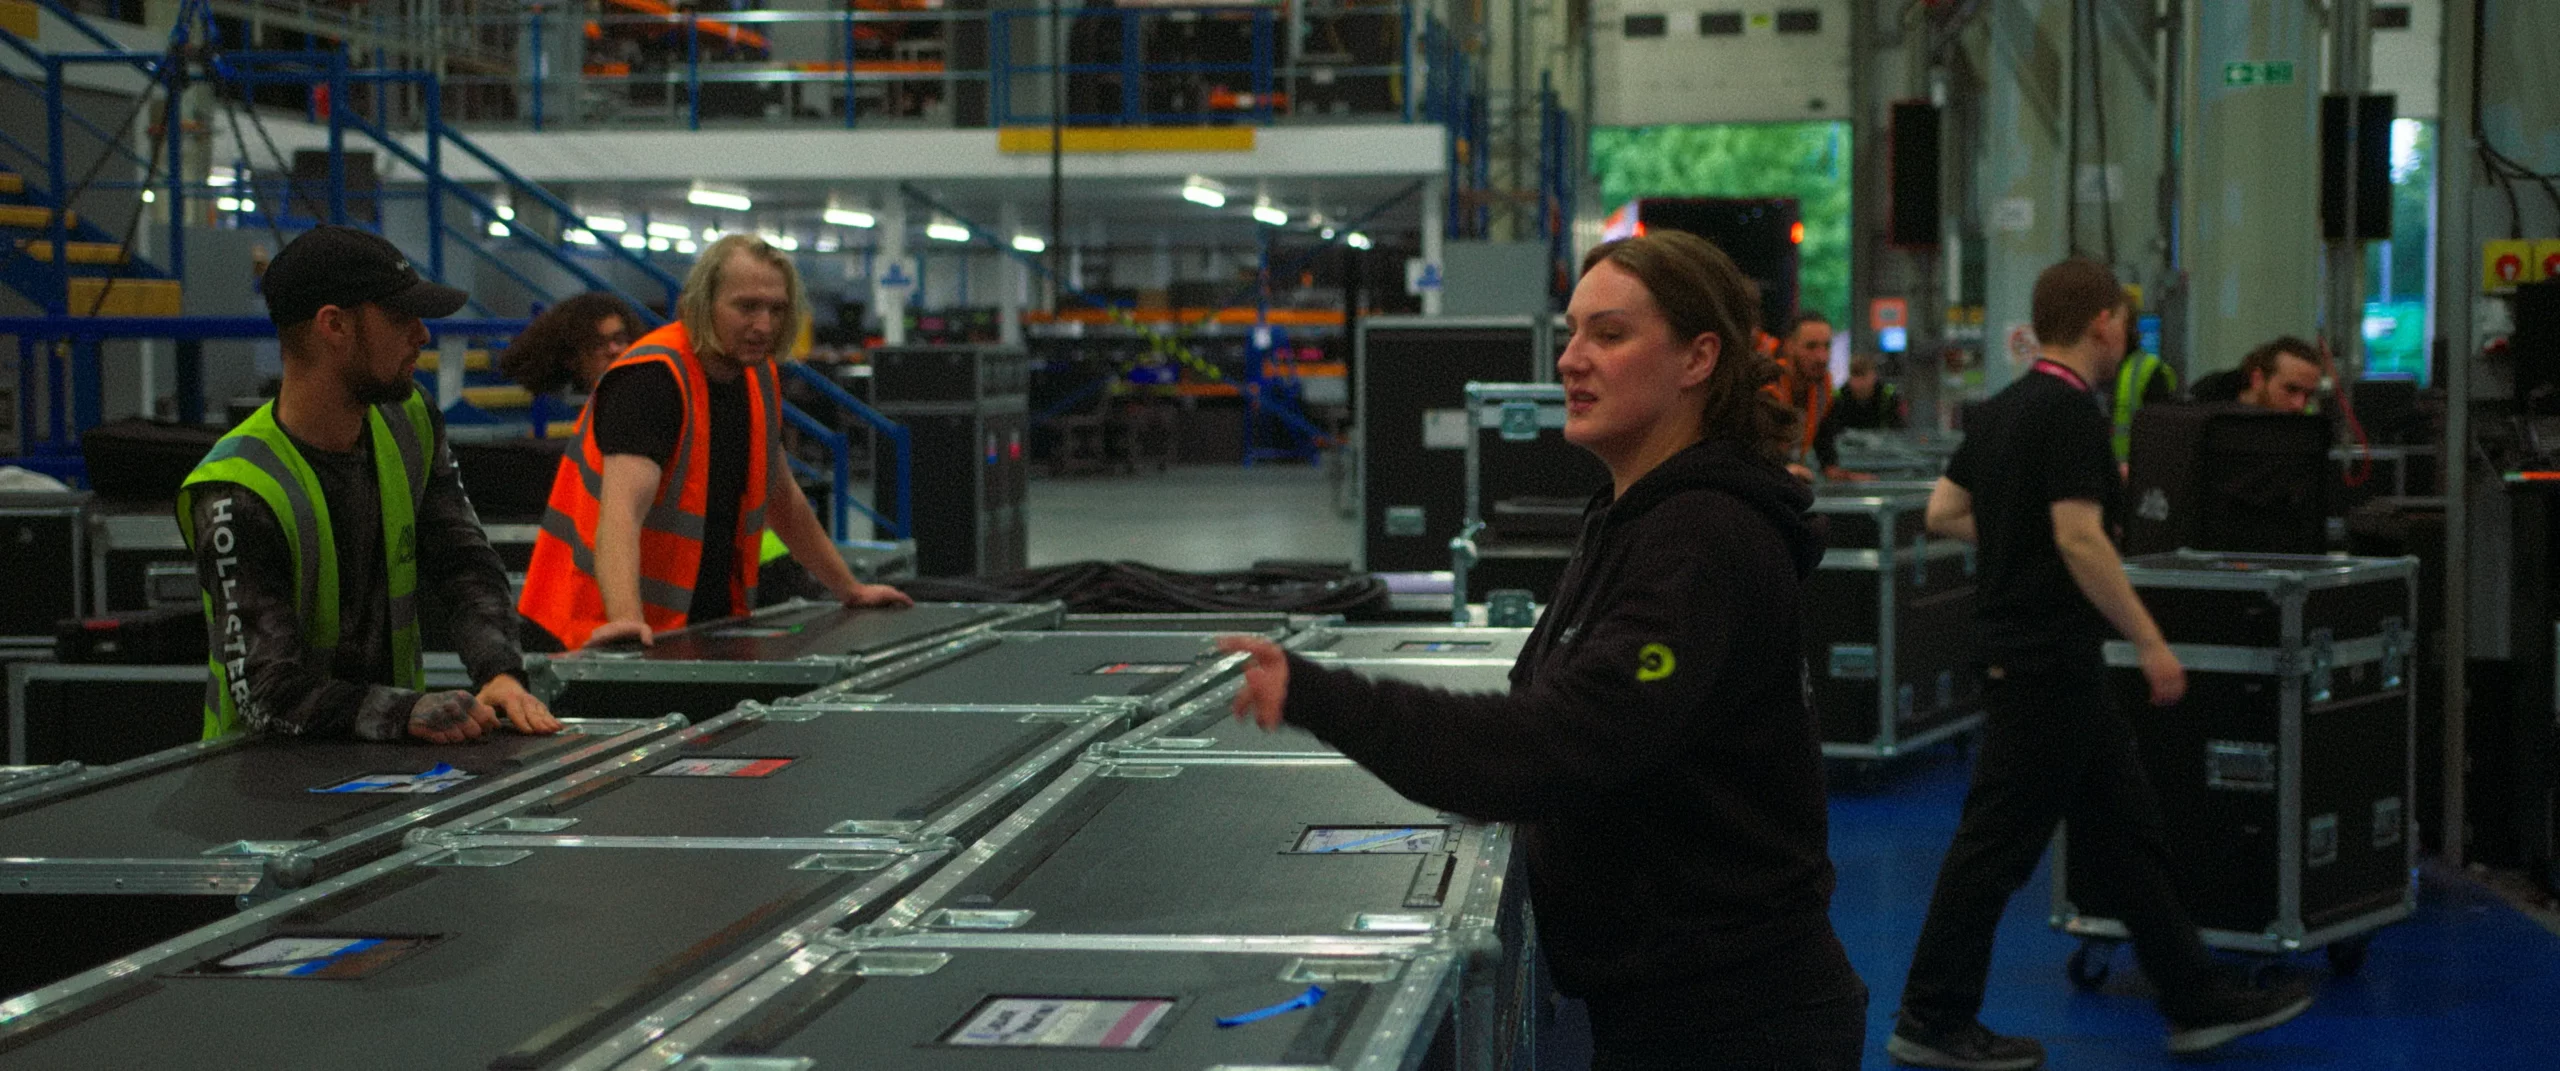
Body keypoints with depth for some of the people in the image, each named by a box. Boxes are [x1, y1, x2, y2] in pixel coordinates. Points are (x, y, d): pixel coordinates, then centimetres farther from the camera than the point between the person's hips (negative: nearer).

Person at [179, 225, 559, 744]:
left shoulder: (409, 424, 4)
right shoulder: (236, 496, -19)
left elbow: (467, 564, 3)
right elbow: (267, 693, -23)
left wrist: (501, 673, -17)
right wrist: (409, 712, -37)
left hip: (391, 758, 5)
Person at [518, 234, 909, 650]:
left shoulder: (759, 378, 8)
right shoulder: (650, 378, -17)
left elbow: (781, 497, 23)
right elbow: (621, 509, -31)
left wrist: (850, 590, 27)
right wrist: (626, 618, -45)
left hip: (713, 630, 7)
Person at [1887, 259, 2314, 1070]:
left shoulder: (2000, 410, 11)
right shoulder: (2072, 411, -17)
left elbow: (1943, 513, 14)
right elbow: (2081, 540, -24)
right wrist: (2151, 644, -19)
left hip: (2024, 657, 10)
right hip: (2049, 661, -10)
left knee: (2126, 834, 14)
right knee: (1999, 842, -2)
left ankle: (2196, 1001, 21)